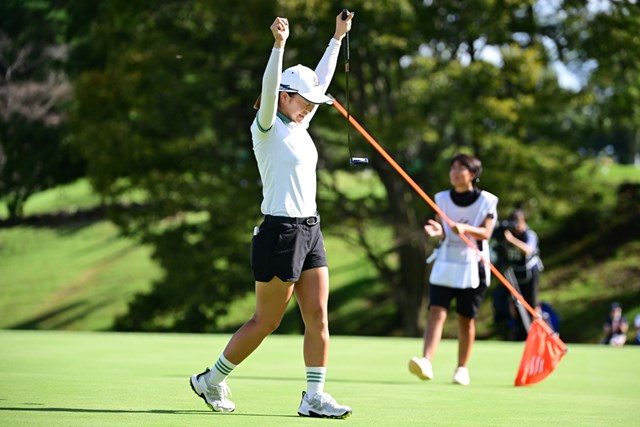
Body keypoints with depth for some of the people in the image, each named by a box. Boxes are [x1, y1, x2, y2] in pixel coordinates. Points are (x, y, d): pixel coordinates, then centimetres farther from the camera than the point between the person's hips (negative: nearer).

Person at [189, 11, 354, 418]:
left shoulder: (298, 126, 13)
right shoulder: (267, 128, -8)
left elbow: (322, 80, 24)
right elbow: (269, 87, -25)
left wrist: (338, 37, 26)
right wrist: (279, 44, -38)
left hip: (310, 231, 8)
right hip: (280, 232, -8)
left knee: (318, 316, 0)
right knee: (266, 322, 0)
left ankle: (315, 397, 2)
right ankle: (211, 380, 15)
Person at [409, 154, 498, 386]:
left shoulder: (486, 200, -1)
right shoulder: (442, 199, 7)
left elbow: (486, 232, -10)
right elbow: (443, 232, 3)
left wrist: (465, 228, -28)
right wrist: (437, 231, -22)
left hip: (472, 267, -1)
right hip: (445, 264, 2)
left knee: (466, 319, 4)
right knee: (436, 312, -14)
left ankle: (462, 368, 16)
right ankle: (426, 362, -27)